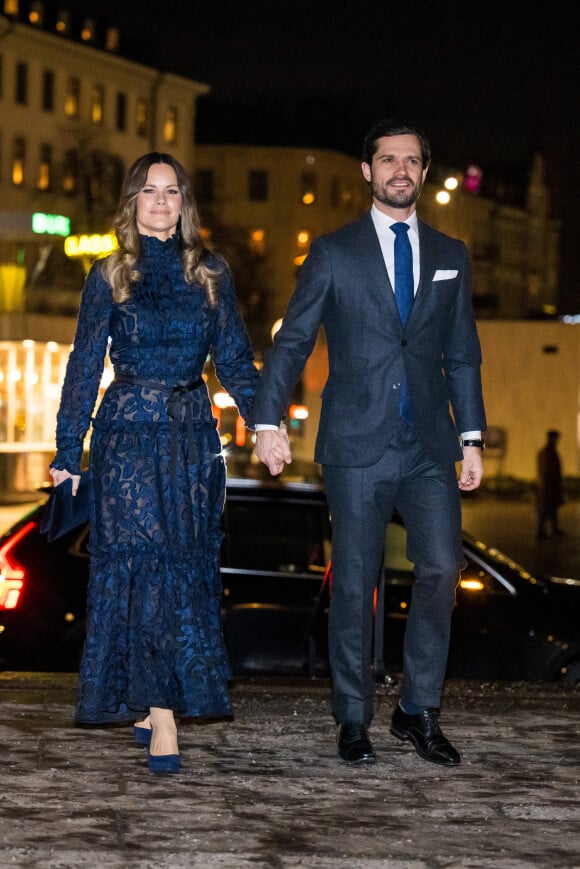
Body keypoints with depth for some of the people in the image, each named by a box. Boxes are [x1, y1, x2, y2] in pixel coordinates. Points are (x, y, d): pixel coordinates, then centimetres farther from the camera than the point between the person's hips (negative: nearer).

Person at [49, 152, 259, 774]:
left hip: (193, 436, 3)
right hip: (128, 436, -3)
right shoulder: (109, 278, 3)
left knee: (187, 571, 4)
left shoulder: (210, 276, 8)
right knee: (144, 571, -8)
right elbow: (84, 366, 4)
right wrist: (67, 453, 0)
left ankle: (150, 702, 18)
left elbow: (235, 360, 8)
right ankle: (162, 720, -9)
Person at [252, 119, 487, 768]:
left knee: (441, 567, -9)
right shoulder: (333, 253, 4)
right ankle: (353, 719, 12)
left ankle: (419, 710, 5)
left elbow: (462, 354, 16)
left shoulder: (449, 256, 13)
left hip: (428, 448, 2)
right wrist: (268, 422, -8)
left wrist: (471, 438, 10)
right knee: (355, 583, 1)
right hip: (356, 446, -2)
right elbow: (292, 341, 2)